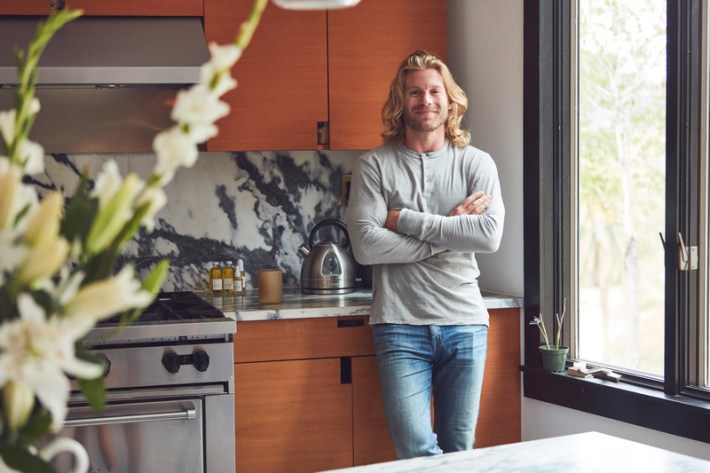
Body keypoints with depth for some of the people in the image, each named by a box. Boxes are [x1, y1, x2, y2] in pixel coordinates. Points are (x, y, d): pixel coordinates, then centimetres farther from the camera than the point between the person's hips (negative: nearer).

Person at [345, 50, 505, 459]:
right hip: (401, 326, -2)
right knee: (418, 450, -11)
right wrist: (450, 229, -10)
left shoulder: (477, 163, 6)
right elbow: (366, 245, -11)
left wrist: (406, 220, -11)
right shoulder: (374, 166, 2)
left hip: (465, 323, 2)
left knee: (459, 450, 8)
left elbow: (490, 236, -10)